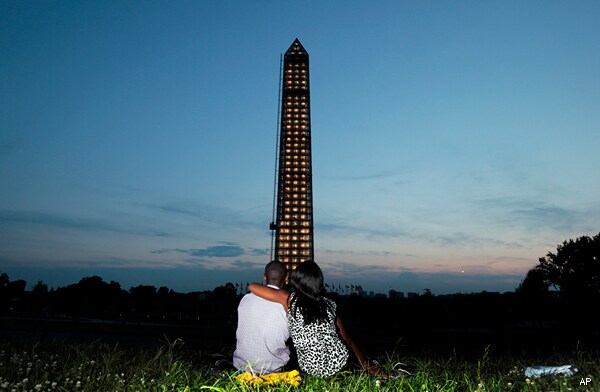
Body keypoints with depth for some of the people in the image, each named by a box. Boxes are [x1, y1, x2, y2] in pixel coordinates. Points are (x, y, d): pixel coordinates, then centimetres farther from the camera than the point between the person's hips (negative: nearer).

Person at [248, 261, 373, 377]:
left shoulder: (289, 299, -6)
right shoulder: (329, 304, 3)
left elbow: (252, 286, 3)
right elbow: (346, 337, 10)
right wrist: (364, 363, 19)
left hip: (312, 370, -1)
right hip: (339, 364, 2)